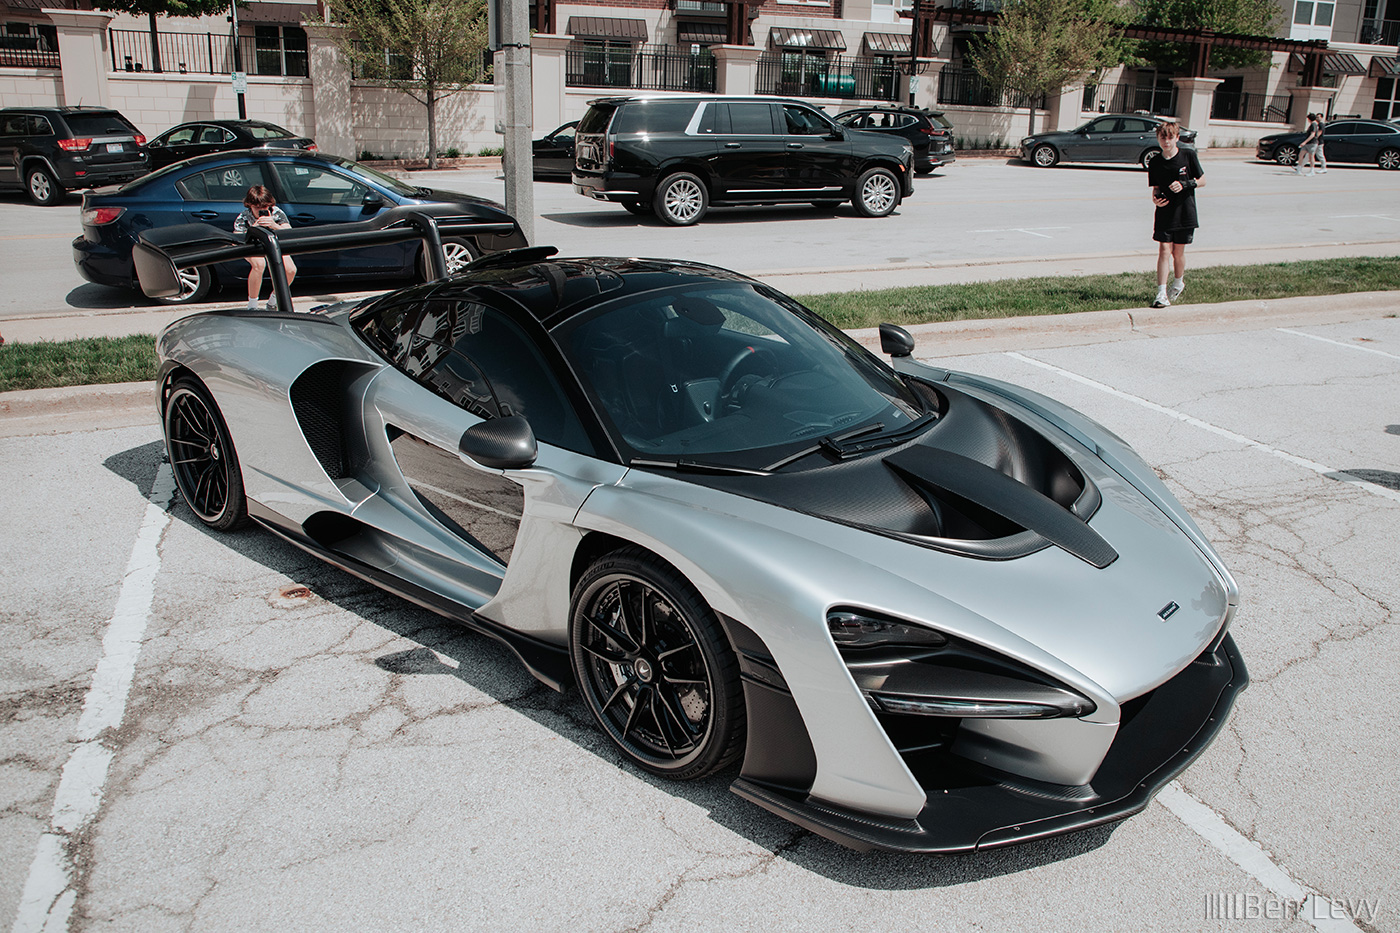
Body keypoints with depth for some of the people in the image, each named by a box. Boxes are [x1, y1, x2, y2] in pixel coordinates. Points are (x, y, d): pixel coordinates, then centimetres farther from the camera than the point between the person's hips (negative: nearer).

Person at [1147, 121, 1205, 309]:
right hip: (1164, 213, 1)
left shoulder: (1188, 155, -4)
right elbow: (1156, 188, 7)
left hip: (1185, 213, -1)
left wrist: (1185, 184, -15)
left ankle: (1178, 284, 33)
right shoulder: (1154, 163, 1)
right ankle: (1161, 293, -7)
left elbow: (1202, 180, 2)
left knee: (1178, 251, 8)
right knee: (1164, 250, -7)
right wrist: (1156, 199, -15)